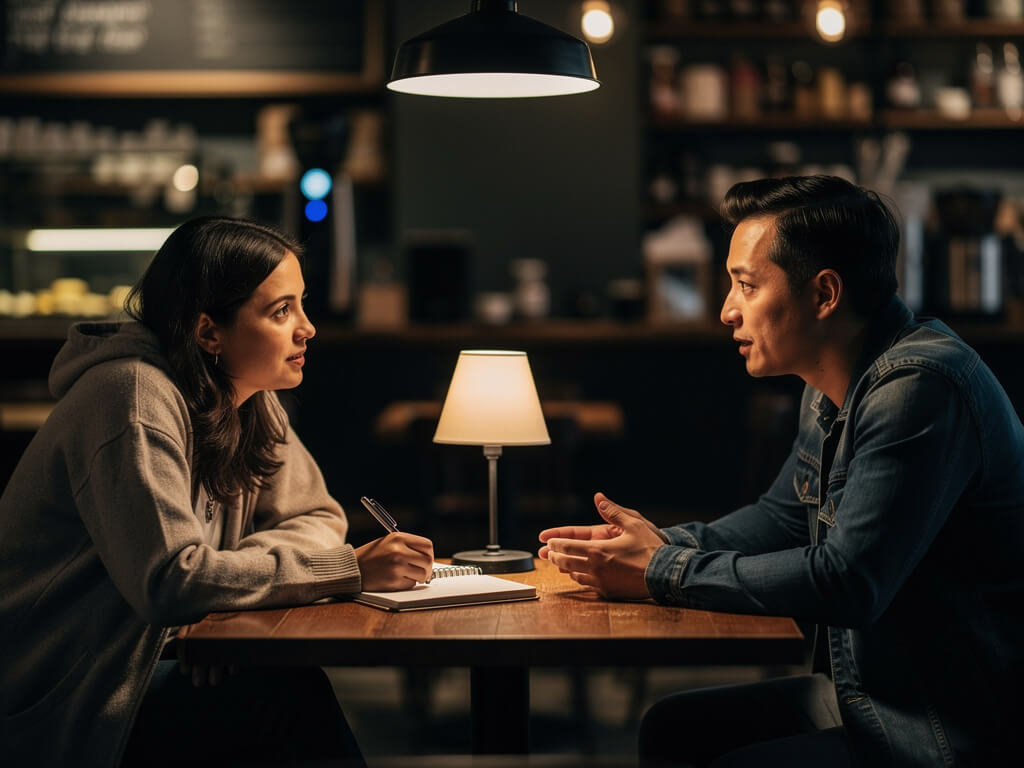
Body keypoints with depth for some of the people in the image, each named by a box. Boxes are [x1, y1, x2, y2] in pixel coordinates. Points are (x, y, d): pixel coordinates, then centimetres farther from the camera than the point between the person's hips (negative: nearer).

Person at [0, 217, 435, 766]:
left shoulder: (252, 400, 6)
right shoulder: (135, 397, -21)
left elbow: (316, 518, 10)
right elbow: (170, 581, -30)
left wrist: (236, 565, -14)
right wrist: (350, 568, -28)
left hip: (152, 661, 8)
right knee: (288, 696, -24)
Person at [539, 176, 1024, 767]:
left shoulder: (919, 385, -25)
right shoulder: (832, 388, 8)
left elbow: (846, 581, -29)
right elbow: (787, 516, 20)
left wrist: (662, 573, -19)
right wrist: (661, 544, 3)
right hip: (863, 692, 9)